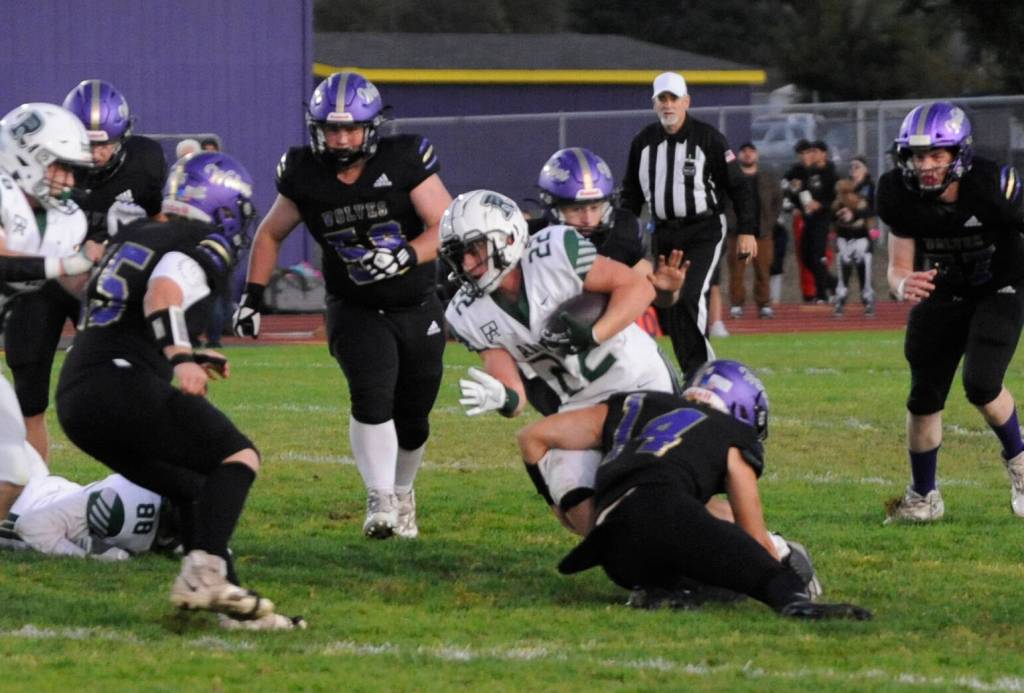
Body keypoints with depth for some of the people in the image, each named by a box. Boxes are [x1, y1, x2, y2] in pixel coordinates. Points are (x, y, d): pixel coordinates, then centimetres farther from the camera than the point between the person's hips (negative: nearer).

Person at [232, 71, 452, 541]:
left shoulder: (405, 162, -14)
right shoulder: (305, 176, -7)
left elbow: (446, 228, -16)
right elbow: (271, 234, 9)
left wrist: (405, 257, -33)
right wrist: (253, 295, 2)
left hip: (417, 310, 1)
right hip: (354, 309, 0)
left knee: (412, 419, 9)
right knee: (372, 395, -25)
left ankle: (402, 493, 36)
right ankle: (379, 501, -18)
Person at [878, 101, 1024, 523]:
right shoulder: (902, 197, -19)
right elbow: (898, 266, -11)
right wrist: (902, 285, -34)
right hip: (943, 294, 4)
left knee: (981, 384, -21)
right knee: (924, 397, 3)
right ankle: (923, 498, 22)